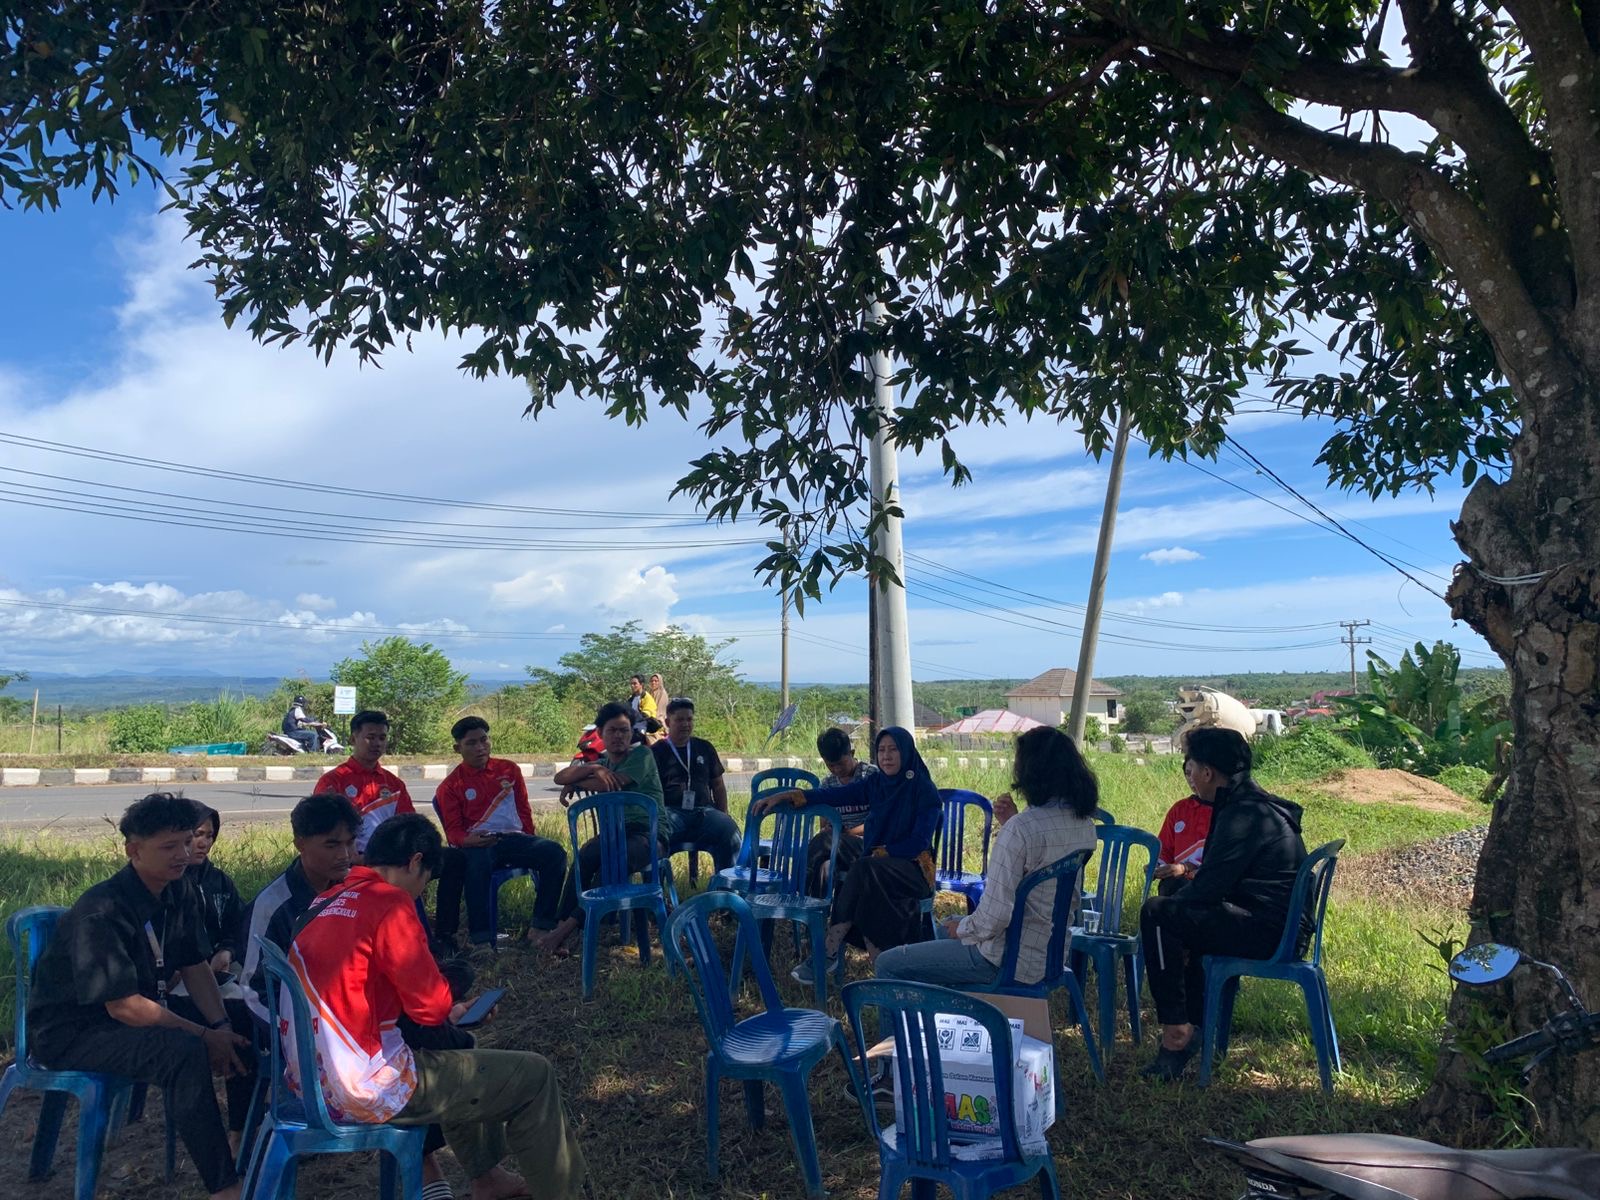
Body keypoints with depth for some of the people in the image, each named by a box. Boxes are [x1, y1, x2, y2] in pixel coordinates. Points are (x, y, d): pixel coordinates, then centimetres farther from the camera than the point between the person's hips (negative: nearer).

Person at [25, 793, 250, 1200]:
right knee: (184, 1052, -33)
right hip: (71, 1033, -8)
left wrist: (221, 1027, -11)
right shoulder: (102, 911, -26)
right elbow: (123, 1006, -26)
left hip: (139, 1017, 8)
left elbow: (196, 967, 4)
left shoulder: (180, 895, -1)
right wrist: (206, 1036, -23)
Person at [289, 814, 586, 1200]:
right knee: (534, 1076, -1)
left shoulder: (326, 904, 10)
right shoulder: (388, 902, -17)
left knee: (457, 1043, 31)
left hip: (314, 1079, 10)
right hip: (366, 1089, -9)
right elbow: (432, 1004, -17)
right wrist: (448, 1008, 5)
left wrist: (445, 1013, 17)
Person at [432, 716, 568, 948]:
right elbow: (453, 830, 4)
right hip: (479, 844, -3)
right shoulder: (451, 786, 8)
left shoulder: (509, 769, 16)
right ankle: (481, 939, -37)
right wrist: (467, 840, -20)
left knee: (554, 851, -24)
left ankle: (541, 927, -17)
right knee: (478, 861, -40)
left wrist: (529, 841, 7)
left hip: (513, 837, 3)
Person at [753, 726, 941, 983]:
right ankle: (880, 967, -24)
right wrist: (785, 796, -11)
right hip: (877, 866, 4)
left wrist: (880, 853, -11)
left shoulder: (924, 789, -5)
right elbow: (833, 796, -1)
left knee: (864, 871, -34)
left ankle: (829, 951, -26)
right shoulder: (875, 784, 9)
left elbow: (920, 842, -8)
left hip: (913, 868, -4)